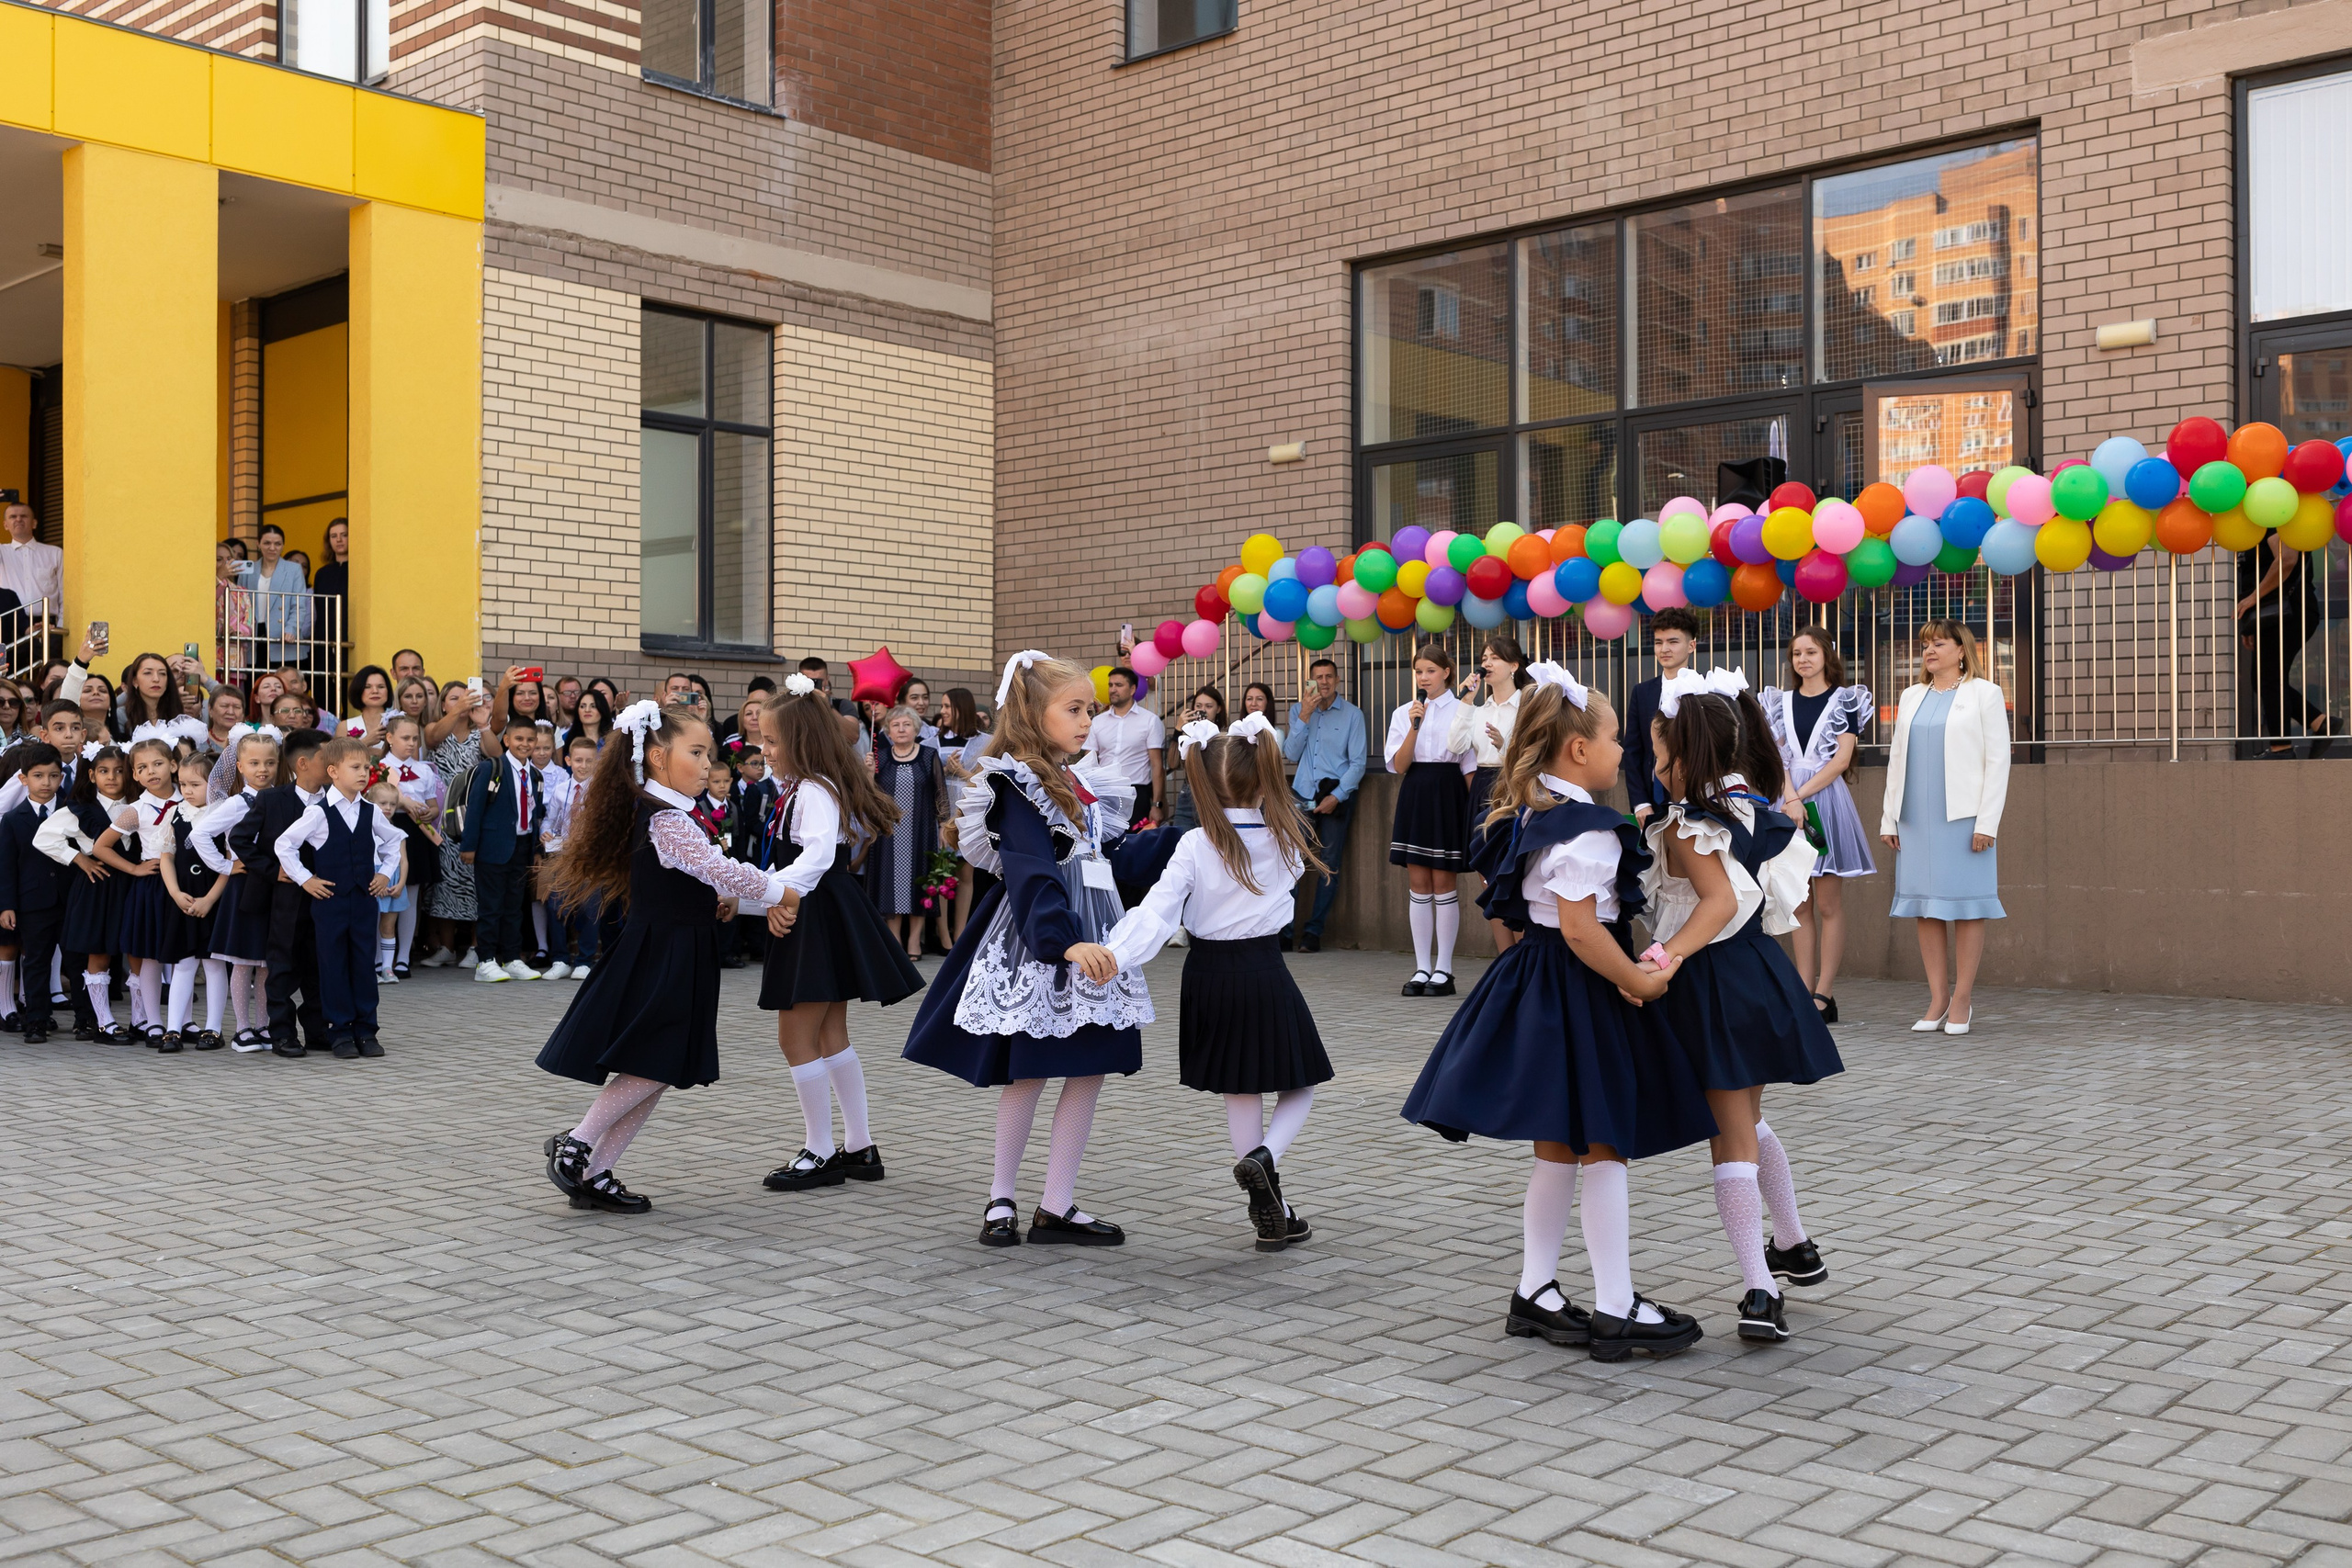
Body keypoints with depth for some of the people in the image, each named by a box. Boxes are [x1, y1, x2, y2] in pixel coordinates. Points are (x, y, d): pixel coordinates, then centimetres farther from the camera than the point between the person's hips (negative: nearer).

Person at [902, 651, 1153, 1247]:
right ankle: (1001, 1197, 16)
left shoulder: (1076, 782, 16)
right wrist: (1065, 940, -32)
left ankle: (1057, 1207, 9)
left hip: (1092, 936, 8)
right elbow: (1032, 872, -22)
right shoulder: (1017, 783, -11)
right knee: (1029, 1070, -1)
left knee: (1092, 1068, 3)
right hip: (1040, 943, -8)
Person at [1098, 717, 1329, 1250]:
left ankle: (1271, 1215, 16)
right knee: (1298, 1086, 13)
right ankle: (1265, 1156, -17)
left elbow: (1157, 912, -21)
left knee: (1240, 1094, 12)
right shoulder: (1286, 840, -7)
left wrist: (1116, 955, -27)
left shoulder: (1195, 847, -12)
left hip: (1210, 973, 1)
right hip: (1264, 971, -1)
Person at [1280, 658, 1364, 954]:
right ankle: (1283, 930, -6)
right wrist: (1305, 716, -7)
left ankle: (1313, 931, 3)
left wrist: (1336, 796, -10)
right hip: (1301, 795, 2)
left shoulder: (1352, 714, 3)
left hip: (1337, 795, -2)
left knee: (1329, 864, -3)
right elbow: (1291, 755, 2)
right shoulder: (1298, 710, 11)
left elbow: (1358, 763, 0)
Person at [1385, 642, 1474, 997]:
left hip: (1448, 795, -4)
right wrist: (1414, 726, -12)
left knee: (1443, 884, -1)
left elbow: (1470, 766, -1)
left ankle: (1443, 970, 6)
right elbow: (1399, 765, -1)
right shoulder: (1403, 713, 9)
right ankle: (1422, 969, 11)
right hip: (1414, 795, 4)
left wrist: (1473, 808, -7)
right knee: (1418, 885, 6)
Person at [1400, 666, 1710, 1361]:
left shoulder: (1525, 815, 9)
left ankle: (1534, 1294, 22)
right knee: (1604, 1147, -1)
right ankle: (1615, 1310, 5)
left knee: (1558, 1148, 15)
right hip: (1579, 995, -9)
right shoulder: (1587, 831, -20)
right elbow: (1580, 927, -25)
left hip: (1536, 980, 9)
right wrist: (1636, 982, -16)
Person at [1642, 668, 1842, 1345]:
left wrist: (1669, 955, -41)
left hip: (1715, 984, -8)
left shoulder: (1684, 826, -16)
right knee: (1747, 1121, 26)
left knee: (1732, 1138, -5)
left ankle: (1760, 1293, -7)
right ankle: (1795, 1246, 40)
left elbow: (1721, 900, -29)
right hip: (1760, 967, 8)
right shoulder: (1754, 805, 7)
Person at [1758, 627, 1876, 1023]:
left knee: (1828, 903, -3)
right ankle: (1803, 990, 7)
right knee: (1800, 903, 5)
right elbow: (1776, 756, 4)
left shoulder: (1844, 700, 4)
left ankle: (1824, 994, -2)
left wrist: (1801, 795, -13)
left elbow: (1841, 759, -5)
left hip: (1826, 799, -3)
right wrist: (1790, 798, -13)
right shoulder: (1781, 702, 13)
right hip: (1789, 800, 4)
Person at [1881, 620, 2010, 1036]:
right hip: (1918, 818, 5)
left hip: (1963, 817, -5)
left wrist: (1987, 822, -11)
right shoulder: (1912, 697, 16)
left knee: (1965, 907, -2)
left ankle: (1962, 999, 4)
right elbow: (1897, 758, 17)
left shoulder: (1983, 693, 2)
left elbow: (1998, 760, -3)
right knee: (1926, 908, 3)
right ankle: (1938, 1000, 8)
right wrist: (1889, 818, 10)